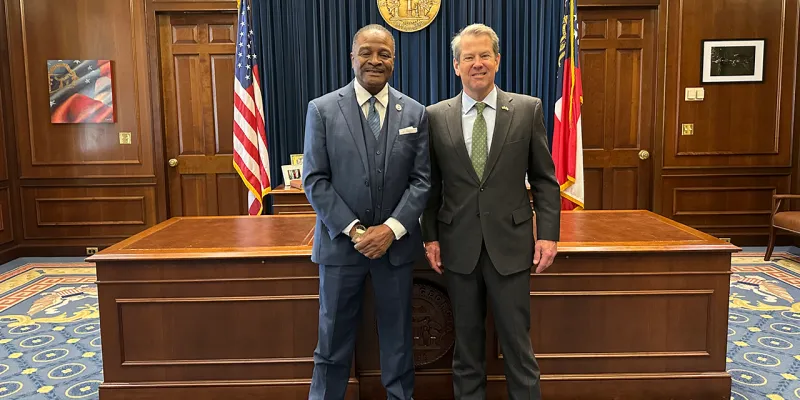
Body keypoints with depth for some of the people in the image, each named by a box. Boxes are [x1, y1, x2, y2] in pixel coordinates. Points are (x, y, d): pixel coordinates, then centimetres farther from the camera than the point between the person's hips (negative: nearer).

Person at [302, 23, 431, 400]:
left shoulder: (415, 113, 3)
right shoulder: (322, 109, -2)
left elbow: (421, 179, 0)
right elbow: (315, 181, -5)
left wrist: (391, 228, -12)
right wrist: (354, 230, -13)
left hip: (396, 243, 1)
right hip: (340, 242, -1)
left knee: (397, 337, 13)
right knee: (333, 340, 10)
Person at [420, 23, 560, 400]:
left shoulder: (528, 109, 1)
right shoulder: (436, 116, 2)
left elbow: (544, 179, 2)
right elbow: (431, 184, 6)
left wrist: (548, 233, -4)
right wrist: (430, 237, 2)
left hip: (510, 243, -1)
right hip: (459, 246, 1)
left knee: (517, 339, 8)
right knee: (466, 340, 14)